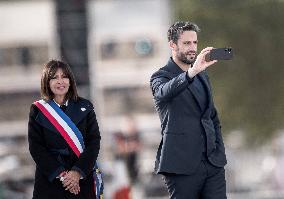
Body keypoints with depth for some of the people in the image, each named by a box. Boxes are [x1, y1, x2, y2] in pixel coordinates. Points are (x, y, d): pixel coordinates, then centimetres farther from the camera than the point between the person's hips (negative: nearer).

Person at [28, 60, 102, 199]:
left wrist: (78, 172, -14)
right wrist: (60, 173, -14)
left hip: (82, 179, 1)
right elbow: (35, 147, -3)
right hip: (49, 180, -1)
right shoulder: (37, 110, 3)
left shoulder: (85, 107, 6)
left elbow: (94, 141, -1)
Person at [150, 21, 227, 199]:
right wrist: (192, 72, -42)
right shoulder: (161, 76, -2)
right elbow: (164, 92, -28)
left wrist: (220, 151, 13)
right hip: (183, 166, -5)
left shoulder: (202, 75, 19)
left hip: (214, 164, 6)